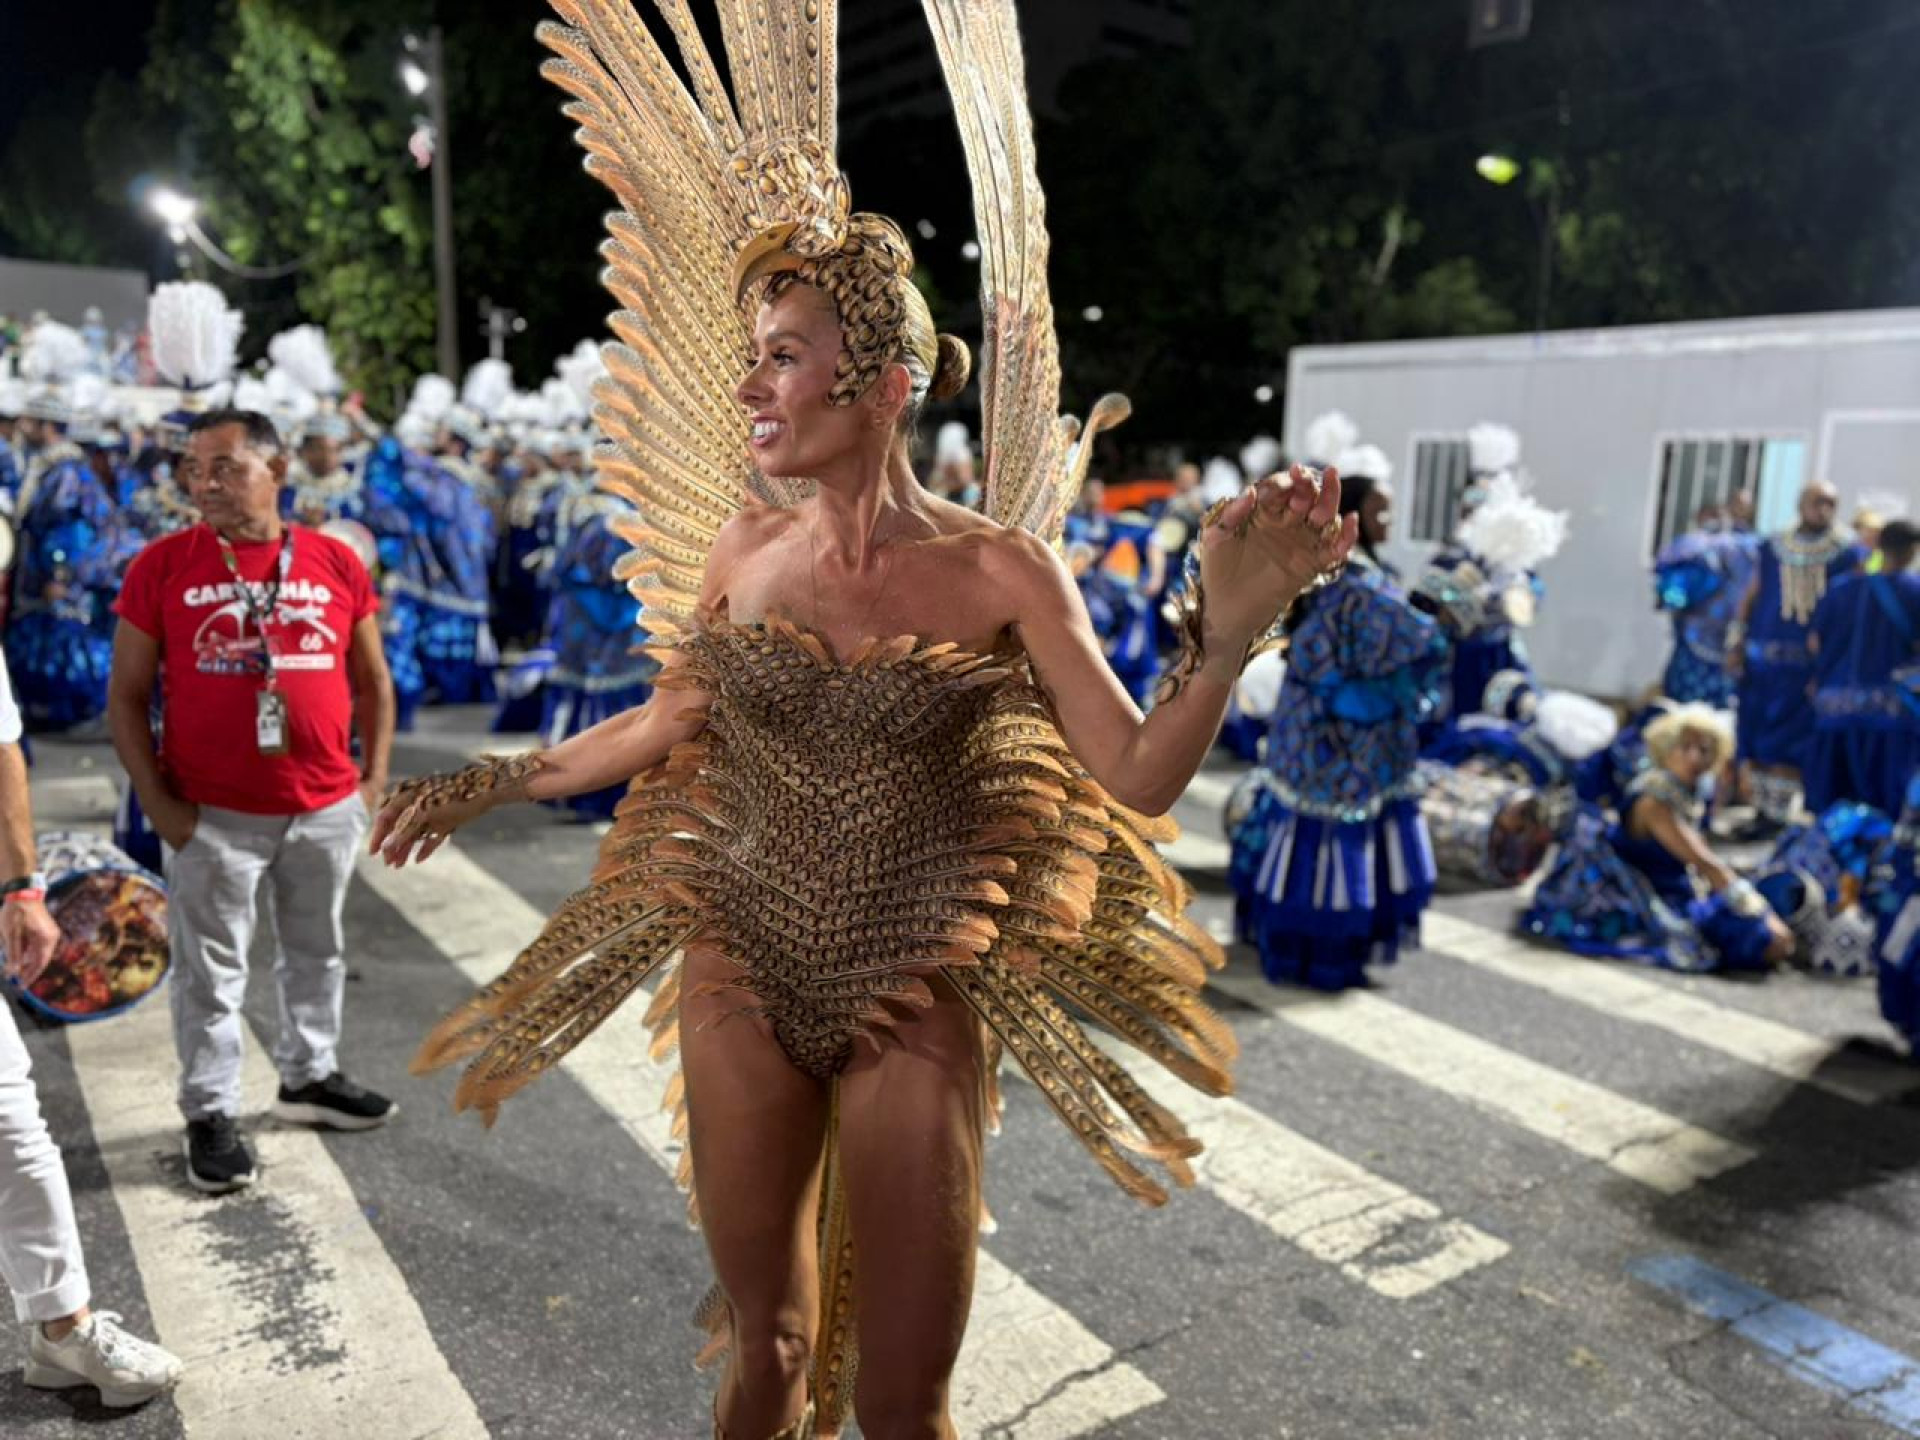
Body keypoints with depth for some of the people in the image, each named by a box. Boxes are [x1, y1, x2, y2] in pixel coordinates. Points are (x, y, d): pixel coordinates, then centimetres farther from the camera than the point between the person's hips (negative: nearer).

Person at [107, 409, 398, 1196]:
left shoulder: (336, 562, 0)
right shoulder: (161, 566, -4)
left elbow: (372, 682, 8)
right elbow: (127, 696, -1)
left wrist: (374, 777, 1)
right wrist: (156, 801, -8)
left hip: (327, 809, 3)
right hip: (212, 816, -2)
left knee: (316, 952, 18)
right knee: (210, 971, 7)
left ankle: (309, 1077, 36)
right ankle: (212, 1115, 22)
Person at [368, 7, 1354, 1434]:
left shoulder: (999, 569, -11)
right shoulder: (742, 549, -2)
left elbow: (1140, 779, -13)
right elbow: (669, 722, 14)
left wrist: (1227, 626, -28)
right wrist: (495, 782, 17)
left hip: (914, 1000, -2)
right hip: (742, 977, 3)